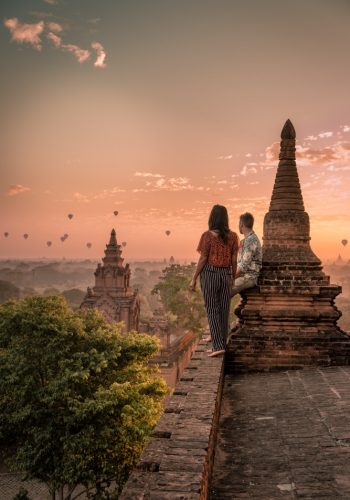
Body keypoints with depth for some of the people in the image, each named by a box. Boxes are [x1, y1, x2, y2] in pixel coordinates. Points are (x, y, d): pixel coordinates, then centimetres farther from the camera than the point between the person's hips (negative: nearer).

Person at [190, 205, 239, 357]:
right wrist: (233, 278, 16)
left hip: (210, 274, -4)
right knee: (224, 310, 11)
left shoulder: (208, 235, -9)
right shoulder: (233, 236, 2)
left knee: (212, 310, 1)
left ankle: (218, 345, -8)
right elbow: (234, 260, 4)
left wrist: (194, 279, -1)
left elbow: (203, 259, -9)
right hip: (226, 274, 4)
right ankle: (221, 345, 20)